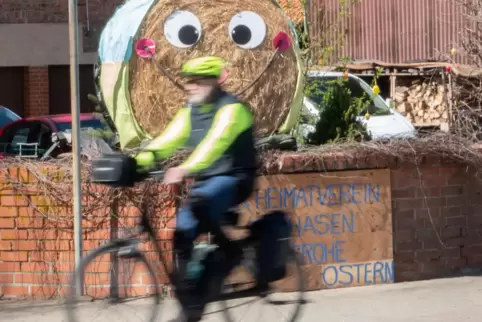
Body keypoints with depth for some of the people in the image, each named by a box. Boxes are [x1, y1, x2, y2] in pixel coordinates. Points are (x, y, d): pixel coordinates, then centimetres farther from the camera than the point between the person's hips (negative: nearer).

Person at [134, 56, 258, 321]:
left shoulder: (231, 108, -15)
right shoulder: (190, 111, 8)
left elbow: (215, 142, -32)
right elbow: (170, 138, -7)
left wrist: (187, 168, -48)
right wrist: (142, 160, -26)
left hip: (234, 180, -8)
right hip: (206, 181, 8)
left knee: (200, 203, -37)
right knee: (184, 234, -6)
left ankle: (229, 251, -14)